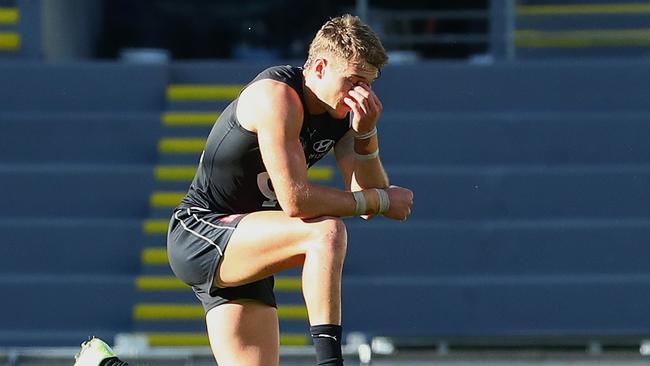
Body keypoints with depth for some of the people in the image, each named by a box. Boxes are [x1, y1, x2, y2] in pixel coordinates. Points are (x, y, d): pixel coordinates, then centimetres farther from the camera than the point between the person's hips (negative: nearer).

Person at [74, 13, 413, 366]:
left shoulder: (344, 110, 5)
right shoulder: (276, 96, -21)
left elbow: (368, 193, 0)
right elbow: (295, 201, -28)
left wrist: (366, 134, -16)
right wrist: (379, 200, -18)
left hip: (243, 251, 9)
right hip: (198, 234, -9)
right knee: (326, 231, -29)